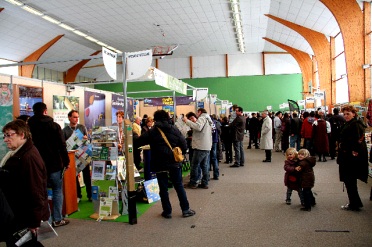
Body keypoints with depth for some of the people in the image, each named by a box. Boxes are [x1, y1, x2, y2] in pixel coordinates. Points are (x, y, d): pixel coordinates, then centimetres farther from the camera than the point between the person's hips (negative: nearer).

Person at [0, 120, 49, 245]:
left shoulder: (29, 157, -26)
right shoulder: (17, 154, 8)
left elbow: (36, 193, -26)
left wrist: (34, 223, -21)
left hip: (24, 221, -10)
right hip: (14, 217, 10)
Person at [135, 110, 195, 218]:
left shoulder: (152, 132, -4)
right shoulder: (174, 130, 2)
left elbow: (138, 142, -8)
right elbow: (184, 146, 0)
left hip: (159, 164, -2)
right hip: (174, 163, 2)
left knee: (163, 188, 9)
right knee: (179, 186, 11)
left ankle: (167, 211, 14)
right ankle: (186, 210, 16)